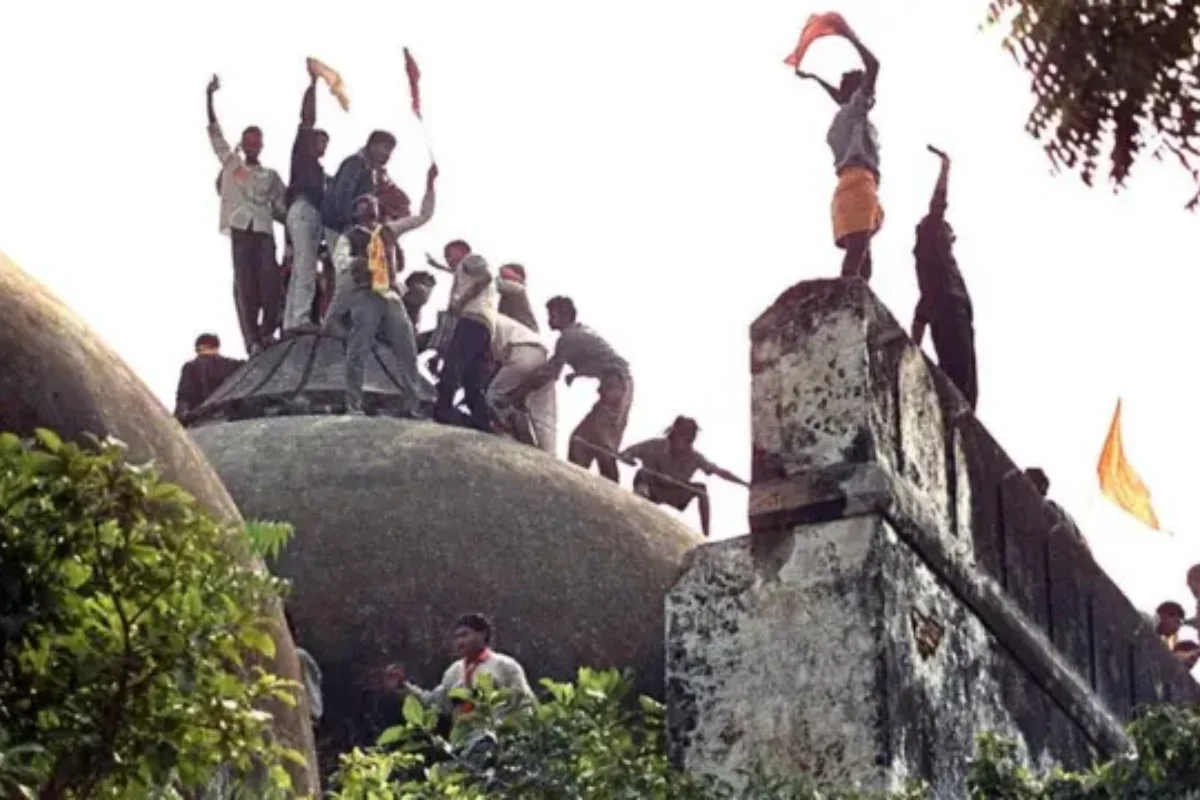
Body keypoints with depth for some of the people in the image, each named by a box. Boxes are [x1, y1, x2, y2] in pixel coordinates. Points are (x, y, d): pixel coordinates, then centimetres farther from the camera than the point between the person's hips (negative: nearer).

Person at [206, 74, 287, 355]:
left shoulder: (271, 176, 21)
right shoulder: (231, 163, 17)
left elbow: (282, 207, 16)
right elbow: (215, 132, 12)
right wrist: (209, 98, 5)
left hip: (264, 231, 1)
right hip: (240, 230, -1)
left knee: (269, 280, -15)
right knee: (245, 286, -8)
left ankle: (268, 332, -8)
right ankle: (253, 341, -12)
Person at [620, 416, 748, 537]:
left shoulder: (694, 457, -19)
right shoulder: (655, 446, -25)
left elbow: (720, 472, -19)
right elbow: (624, 455, -21)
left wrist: (744, 483, -27)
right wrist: (628, 459, -45)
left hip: (674, 493, 3)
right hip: (652, 489, -3)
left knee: (701, 489, -18)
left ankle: (706, 535, -12)